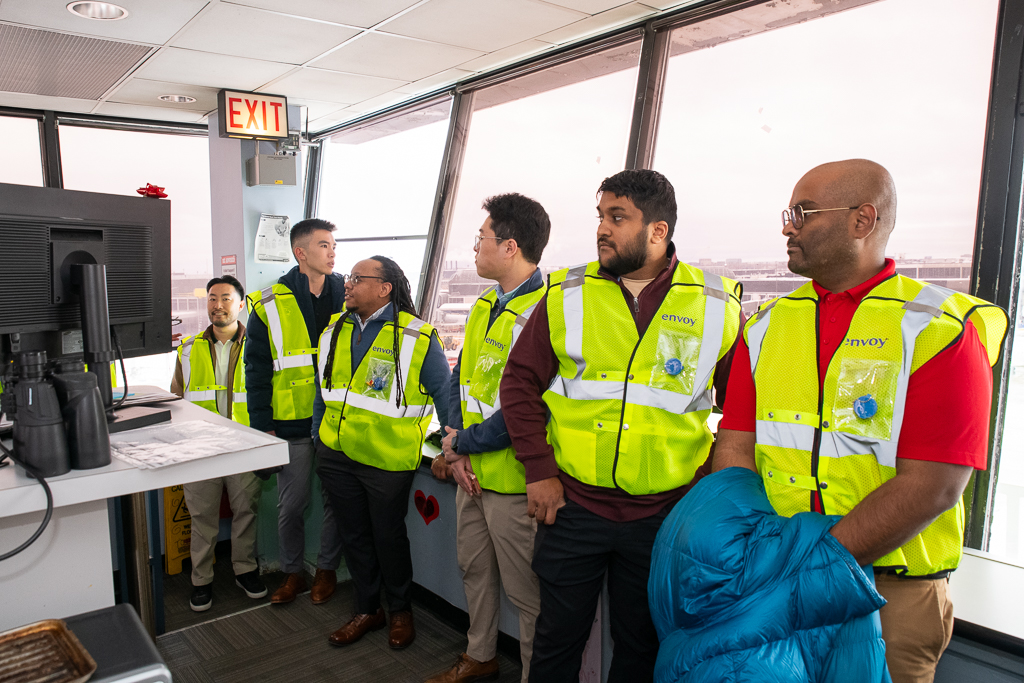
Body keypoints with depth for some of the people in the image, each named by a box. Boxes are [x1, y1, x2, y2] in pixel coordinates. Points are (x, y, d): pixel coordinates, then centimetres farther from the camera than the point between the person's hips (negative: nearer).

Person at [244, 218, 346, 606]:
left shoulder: (348, 296, 3)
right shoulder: (271, 305, -2)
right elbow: (257, 370, 0)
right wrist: (262, 425, -4)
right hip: (291, 423, -1)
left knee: (336, 499, 11)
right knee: (290, 505, 9)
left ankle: (327, 569, 31)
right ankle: (292, 573, 30)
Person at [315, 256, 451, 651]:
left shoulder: (417, 337, -12)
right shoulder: (334, 331, 6)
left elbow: (444, 394, -9)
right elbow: (325, 390, 16)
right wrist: (320, 439, 17)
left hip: (387, 459, -5)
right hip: (336, 455, 5)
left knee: (389, 536, 10)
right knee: (355, 535, 16)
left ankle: (400, 610, 33)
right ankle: (367, 610, 34)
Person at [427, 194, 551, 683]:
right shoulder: (486, 306, 9)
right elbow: (460, 376, 12)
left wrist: (459, 444, -12)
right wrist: (454, 442, -3)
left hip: (512, 477, -9)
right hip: (470, 471, 9)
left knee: (525, 590, 7)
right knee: (474, 569, 24)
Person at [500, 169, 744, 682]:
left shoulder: (715, 305, -3)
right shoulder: (567, 294, -1)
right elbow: (520, 381, 2)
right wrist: (539, 471, -5)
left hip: (665, 513, 0)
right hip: (570, 504, 1)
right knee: (558, 637, 16)